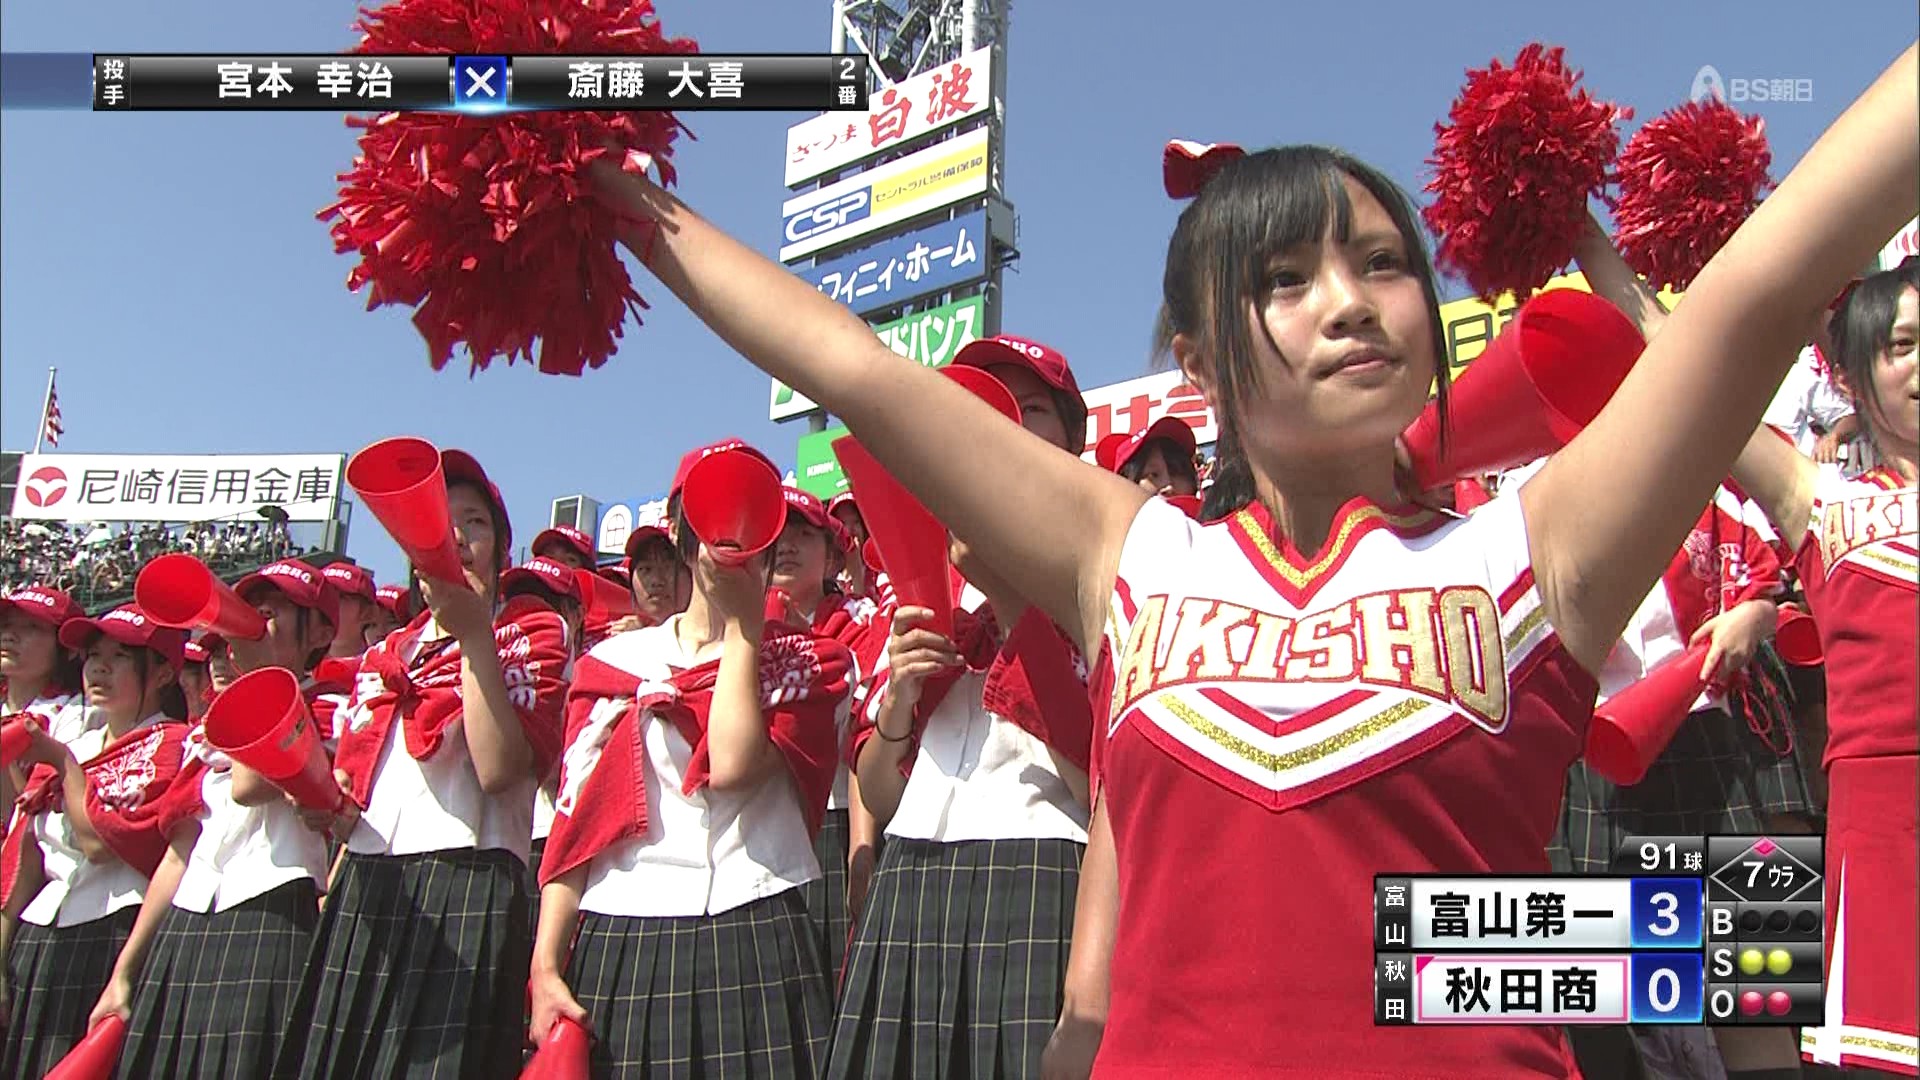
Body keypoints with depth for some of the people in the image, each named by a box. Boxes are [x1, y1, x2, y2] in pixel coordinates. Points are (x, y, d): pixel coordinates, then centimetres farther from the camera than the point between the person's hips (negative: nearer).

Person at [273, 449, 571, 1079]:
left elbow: (500, 768, -12)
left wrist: (475, 635, -13)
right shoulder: (384, 656, 22)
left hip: (466, 888, -6)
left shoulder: (531, 635, 4)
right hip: (361, 894, 6)